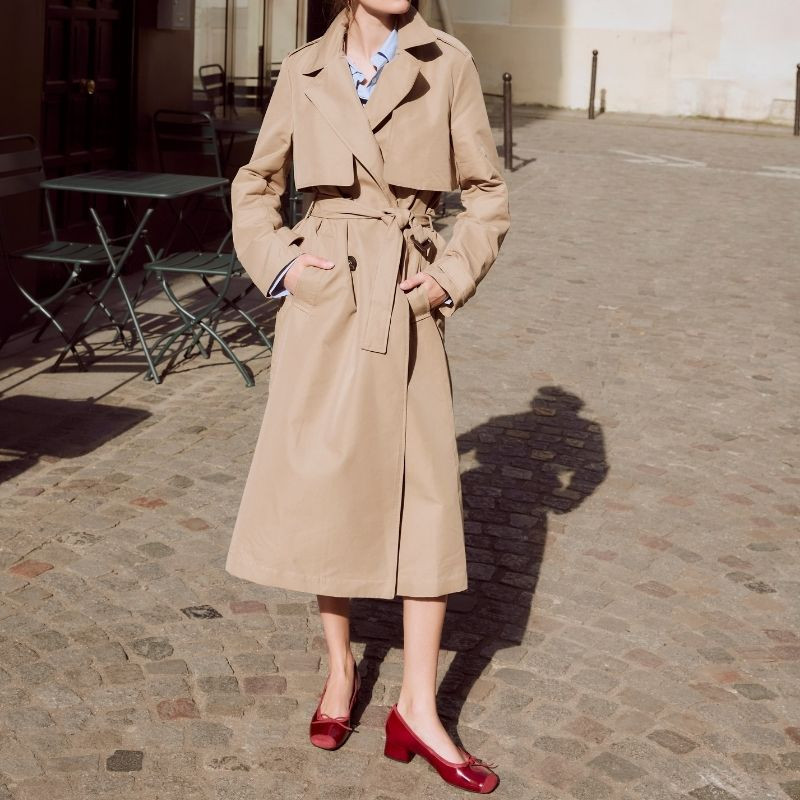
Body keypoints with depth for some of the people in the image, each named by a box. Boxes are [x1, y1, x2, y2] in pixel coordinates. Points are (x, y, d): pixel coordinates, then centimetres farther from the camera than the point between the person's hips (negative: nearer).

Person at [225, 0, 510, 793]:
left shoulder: (447, 64, 2)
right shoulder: (303, 72, 5)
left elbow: (486, 192, 7)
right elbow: (254, 185, 16)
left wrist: (454, 277, -4)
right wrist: (276, 264, 1)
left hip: (403, 305, 0)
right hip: (320, 307, 1)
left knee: (424, 494, -2)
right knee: (319, 487, 6)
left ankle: (417, 706, 7)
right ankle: (339, 666, 26)